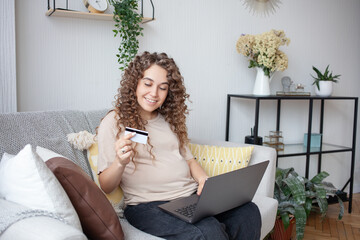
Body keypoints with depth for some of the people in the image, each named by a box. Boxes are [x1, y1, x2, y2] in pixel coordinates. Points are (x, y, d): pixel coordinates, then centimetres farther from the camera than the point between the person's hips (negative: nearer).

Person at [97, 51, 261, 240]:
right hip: (148, 205, -5)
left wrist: (204, 179, 0)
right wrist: (120, 162, -23)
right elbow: (105, 187, -2)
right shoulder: (113, 122, 1)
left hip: (192, 195, 6)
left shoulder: (169, 120, 20)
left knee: (248, 211, -20)